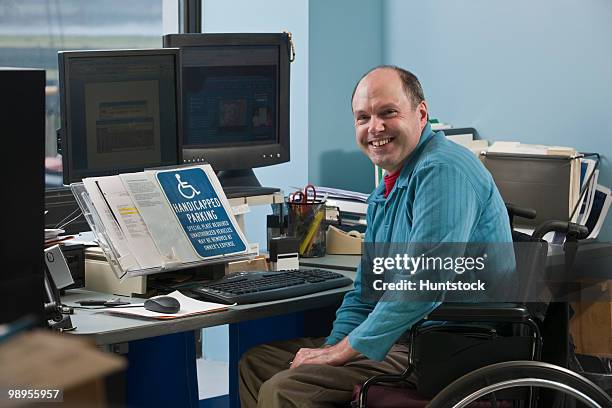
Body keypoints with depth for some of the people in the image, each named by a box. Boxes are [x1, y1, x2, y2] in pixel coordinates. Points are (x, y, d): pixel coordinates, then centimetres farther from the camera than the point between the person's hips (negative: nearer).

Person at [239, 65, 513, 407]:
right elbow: (365, 293, 21)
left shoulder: (443, 170, -16)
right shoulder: (386, 193, 18)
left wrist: (345, 351, -18)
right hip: (401, 341, 11)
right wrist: (333, 347, 3)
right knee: (256, 362, 12)